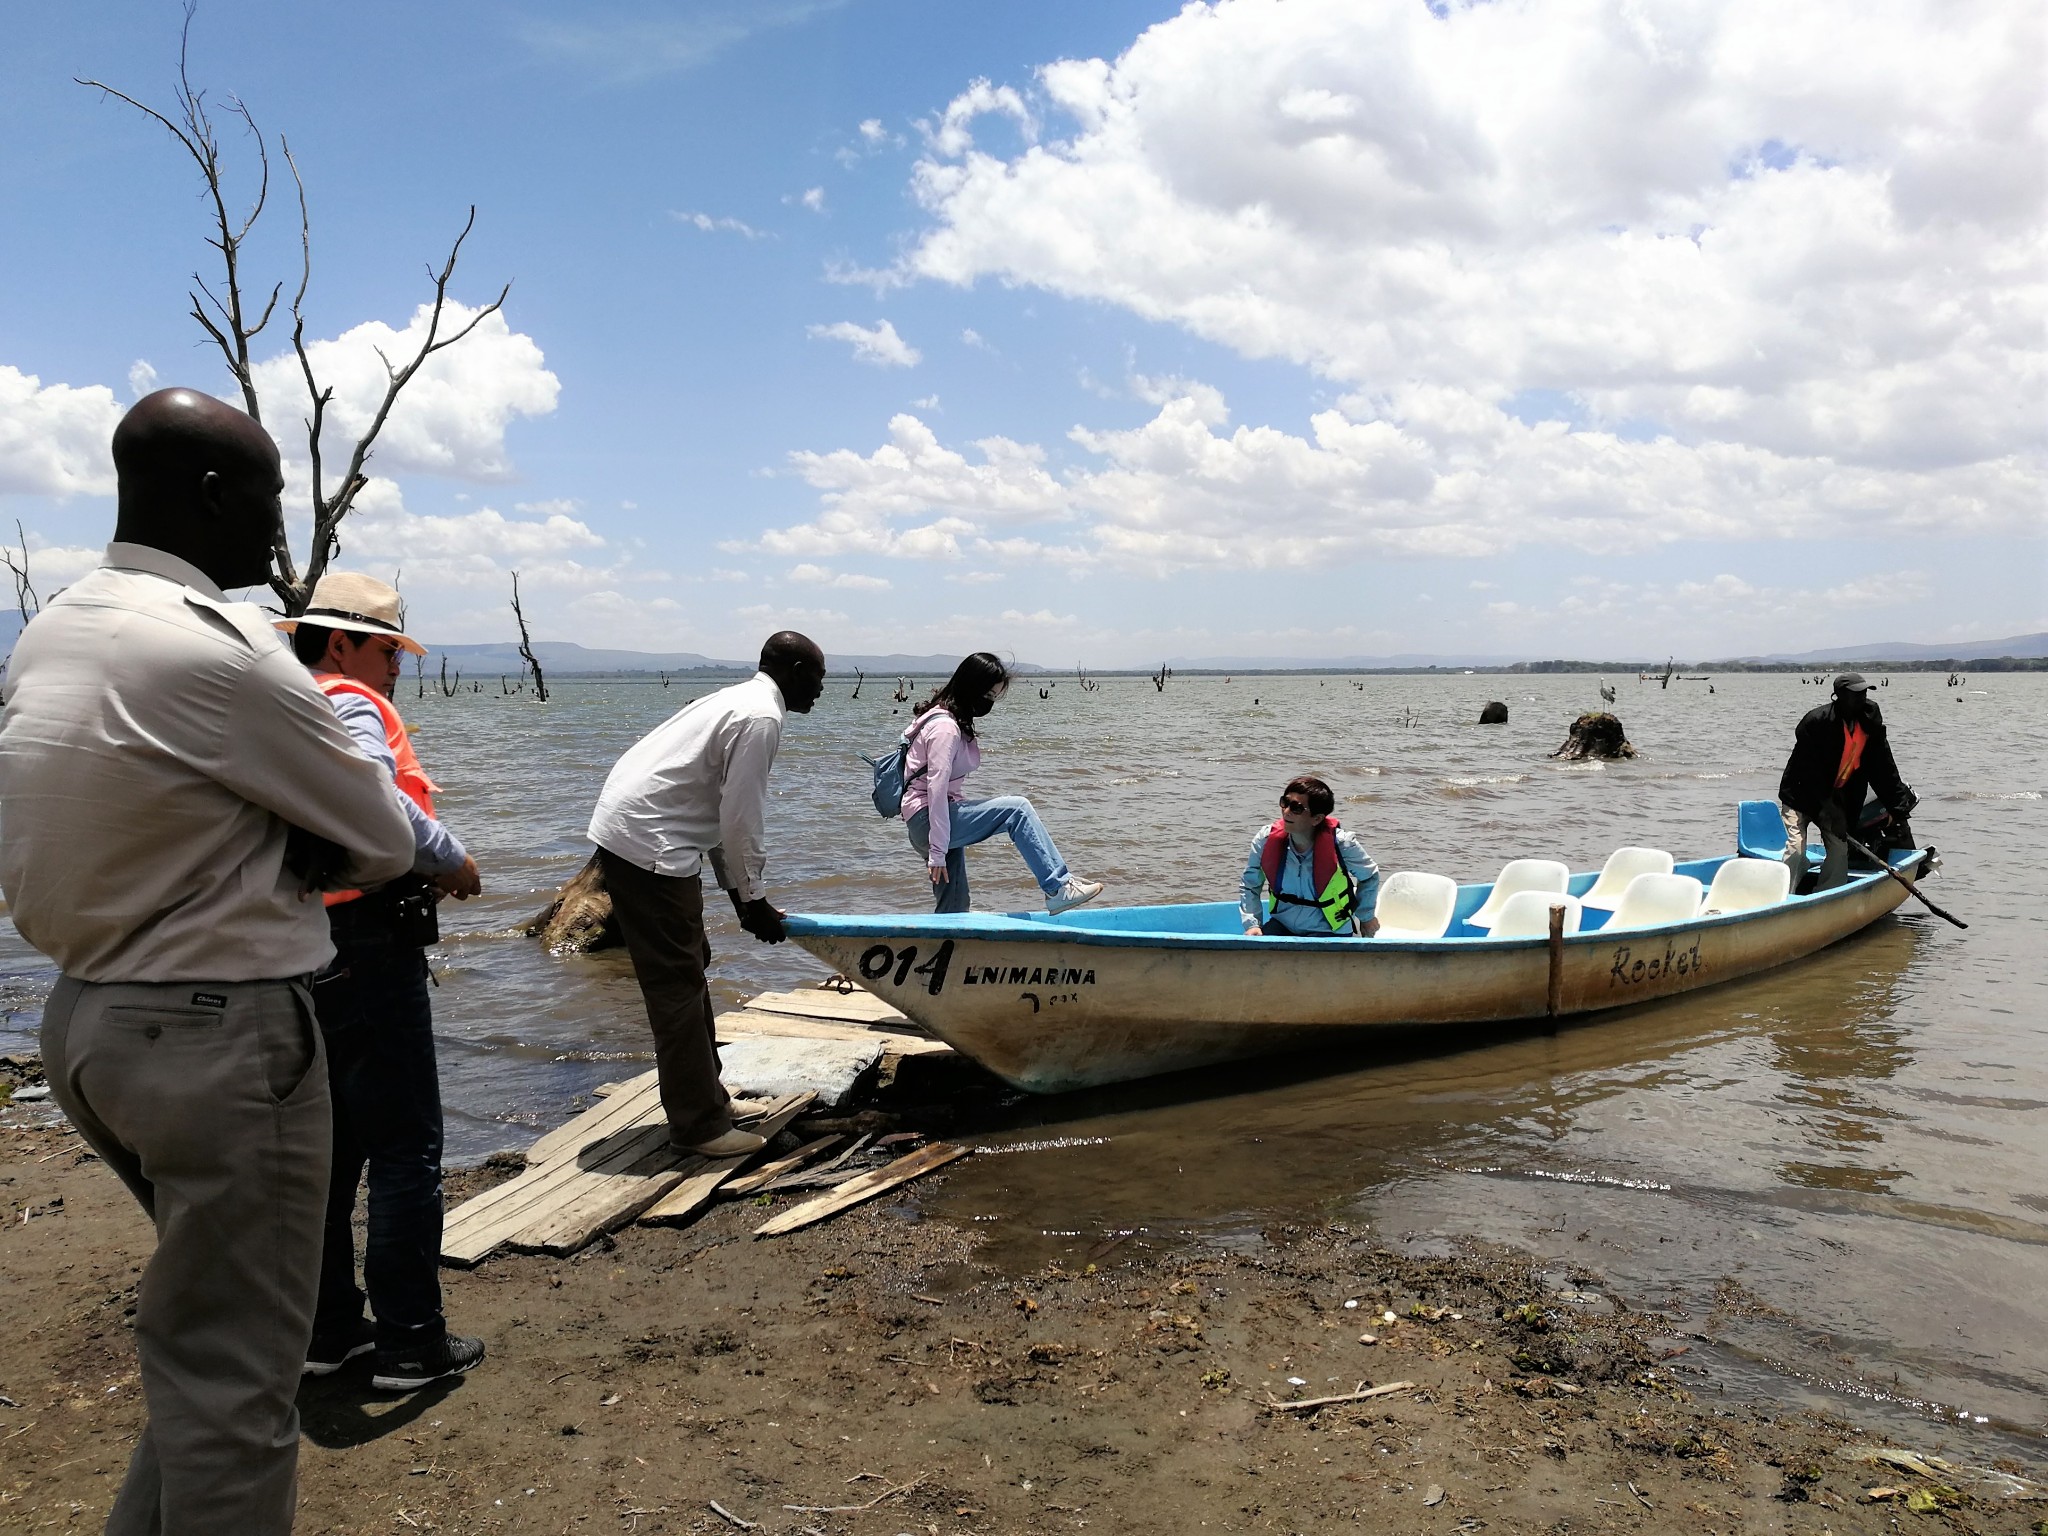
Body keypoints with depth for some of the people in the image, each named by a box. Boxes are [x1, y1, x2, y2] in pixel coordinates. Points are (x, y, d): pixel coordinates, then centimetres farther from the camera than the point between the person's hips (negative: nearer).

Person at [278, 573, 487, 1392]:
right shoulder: (349, 704, -11)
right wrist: (454, 861, -14)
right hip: (365, 949, -9)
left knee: (329, 1145, 16)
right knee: (406, 1148, -1)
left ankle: (327, 1329, 25)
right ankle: (411, 1343, 6)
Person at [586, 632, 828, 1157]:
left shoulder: (737, 700, 19)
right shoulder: (762, 718, -12)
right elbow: (740, 820, -14)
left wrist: (738, 891, 22)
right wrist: (751, 900, -3)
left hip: (622, 833, 11)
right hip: (649, 845, -11)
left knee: (688, 967, 18)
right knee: (678, 982, -4)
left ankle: (704, 1097, 29)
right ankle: (699, 1124, 4)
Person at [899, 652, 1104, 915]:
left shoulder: (952, 720, 16)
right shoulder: (945, 727, -15)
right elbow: (935, 790, -21)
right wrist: (937, 853, -24)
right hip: (926, 820, -11)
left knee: (953, 910, 9)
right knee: (1017, 809, -20)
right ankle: (1058, 888, -20)